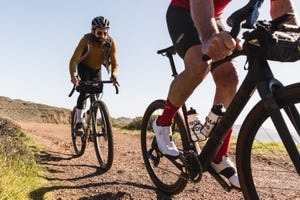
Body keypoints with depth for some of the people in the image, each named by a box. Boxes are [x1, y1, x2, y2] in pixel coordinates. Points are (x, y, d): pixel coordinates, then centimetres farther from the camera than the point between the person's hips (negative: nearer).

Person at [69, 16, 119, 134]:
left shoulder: (111, 43, -25)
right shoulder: (86, 40, -32)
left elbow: (115, 63, -24)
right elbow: (74, 60, -35)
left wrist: (114, 75, -45)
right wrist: (73, 75, -53)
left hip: (97, 69, 3)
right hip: (84, 67, -2)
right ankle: (79, 122, -16)